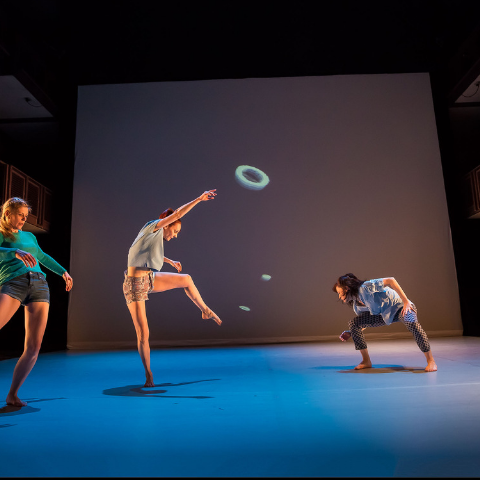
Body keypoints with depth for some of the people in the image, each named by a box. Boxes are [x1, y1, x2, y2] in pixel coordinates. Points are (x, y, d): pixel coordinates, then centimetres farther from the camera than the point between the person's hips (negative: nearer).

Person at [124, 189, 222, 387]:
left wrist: (170, 261, 32)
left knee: (187, 279, 12)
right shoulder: (152, 226, -12)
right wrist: (199, 199, -19)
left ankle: (205, 310, 32)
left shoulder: (157, 237, 10)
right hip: (134, 285, -8)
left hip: (149, 280, 8)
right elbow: (177, 213, -21)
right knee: (143, 333, -2)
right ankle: (148, 374, 15)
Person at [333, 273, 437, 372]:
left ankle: (430, 360, -25)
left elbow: (390, 281, -31)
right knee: (353, 323, -7)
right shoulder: (356, 305, 0)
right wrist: (350, 333, -3)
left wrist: (406, 302, -33)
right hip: (385, 314, 7)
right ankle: (366, 361, 1)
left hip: (400, 306, -7)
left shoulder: (365, 287, -26)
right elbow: (362, 322, 13)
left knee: (411, 322, -41)